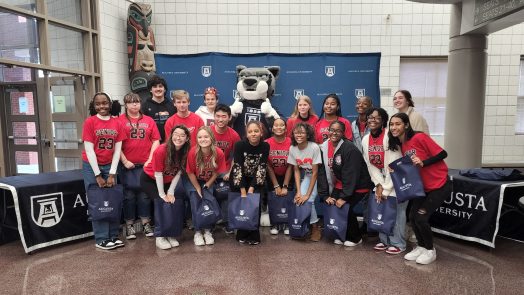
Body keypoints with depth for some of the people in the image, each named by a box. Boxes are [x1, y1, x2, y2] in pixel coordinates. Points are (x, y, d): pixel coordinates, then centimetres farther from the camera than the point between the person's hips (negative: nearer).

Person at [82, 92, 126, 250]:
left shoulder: (117, 123, 1)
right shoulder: (89, 122, -8)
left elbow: (117, 150, 0)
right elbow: (89, 150, -10)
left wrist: (112, 174, -5)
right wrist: (98, 175, -12)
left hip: (109, 166, 3)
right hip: (91, 167, -3)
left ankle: (114, 236, 14)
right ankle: (101, 239, 7)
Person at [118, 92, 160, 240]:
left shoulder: (149, 120, 8)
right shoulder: (120, 121, 1)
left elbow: (156, 141, 5)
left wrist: (151, 159, -3)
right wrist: (124, 161, -9)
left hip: (146, 164, 2)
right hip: (128, 164, -2)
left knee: (144, 194, 9)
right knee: (129, 195, 6)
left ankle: (146, 223, 19)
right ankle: (129, 225, 17)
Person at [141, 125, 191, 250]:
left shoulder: (185, 152, -16)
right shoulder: (161, 150, -29)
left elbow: (178, 172, -11)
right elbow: (158, 174, -24)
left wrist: (170, 192, -13)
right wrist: (162, 194, -21)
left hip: (167, 181, 4)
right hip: (149, 179, -4)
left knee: (173, 201, -12)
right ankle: (159, 237, -8)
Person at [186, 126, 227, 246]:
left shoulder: (219, 153, -25)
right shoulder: (193, 152, -27)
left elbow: (217, 172, -11)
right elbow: (190, 172, -15)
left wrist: (207, 186, -13)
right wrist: (198, 188, -13)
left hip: (210, 181, 1)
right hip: (195, 181, 0)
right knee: (195, 197, -18)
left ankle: (208, 231, 0)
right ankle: (197, 232, -5)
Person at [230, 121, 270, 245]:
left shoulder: (265, 146, -13)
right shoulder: (240, 145, -19)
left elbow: (261, 169, -15)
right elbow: (238, 168, -22)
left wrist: (251, 188, -22)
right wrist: (243, 191, -27)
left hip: (256, 181, 1)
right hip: (239, 180, -1)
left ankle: (253, 235, -1)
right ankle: (242, 234, 6)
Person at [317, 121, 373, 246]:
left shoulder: (349, 149, -24)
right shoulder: (324, 147, -4)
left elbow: (351, 174, -25)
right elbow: (323, 172, -5)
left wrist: (344, 197, -25)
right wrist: (325, 195, -9)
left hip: (358, 186, -6)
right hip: (341, 184, 6)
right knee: (331, 204, -8)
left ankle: (355, 237, 10)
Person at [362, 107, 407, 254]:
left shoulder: (390, 136, -21)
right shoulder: (365, 139, -1)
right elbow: (371, 165, 1)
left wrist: (386, 189, -19)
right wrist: (379, 184, -10)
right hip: (381, 179, 6)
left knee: (397, 209, -7)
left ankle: (398, 244, 7)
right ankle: (384, 240, 20)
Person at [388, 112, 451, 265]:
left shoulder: (419, 137, -20)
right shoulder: (401, 145, 3)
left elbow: (442, 154, -18)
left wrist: (423, 162, -28)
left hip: (440, 185, -7)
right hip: (423, 187, 7)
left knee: (421, 217, -9)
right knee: (412, 216, 2)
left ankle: (430, 250, 14)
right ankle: (421, 246, 25)